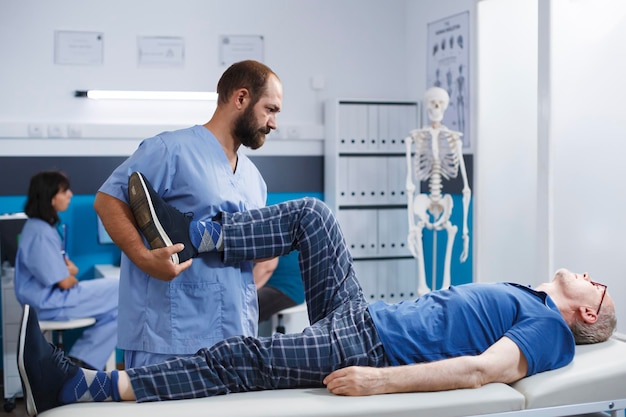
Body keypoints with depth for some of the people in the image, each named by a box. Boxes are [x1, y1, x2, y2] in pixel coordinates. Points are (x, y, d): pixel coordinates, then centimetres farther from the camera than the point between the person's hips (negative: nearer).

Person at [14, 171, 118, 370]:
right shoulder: (41, 233, -22)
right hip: (49, 303, -10)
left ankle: (79, 361, 5)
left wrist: (69, 269, -8)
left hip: (53, 295, 10)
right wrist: (72, 276, 2)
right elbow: (65, 282, -21)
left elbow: (69, 269, 16)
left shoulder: (46, 225, 9)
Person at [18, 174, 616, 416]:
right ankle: (193, 233, -3)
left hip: (370, 348, -9)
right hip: (361, 313, 9)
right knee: (311, 214, 2)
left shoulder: (550, 329, -4)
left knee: (238, 360, -21)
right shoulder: (520, 296, 25)